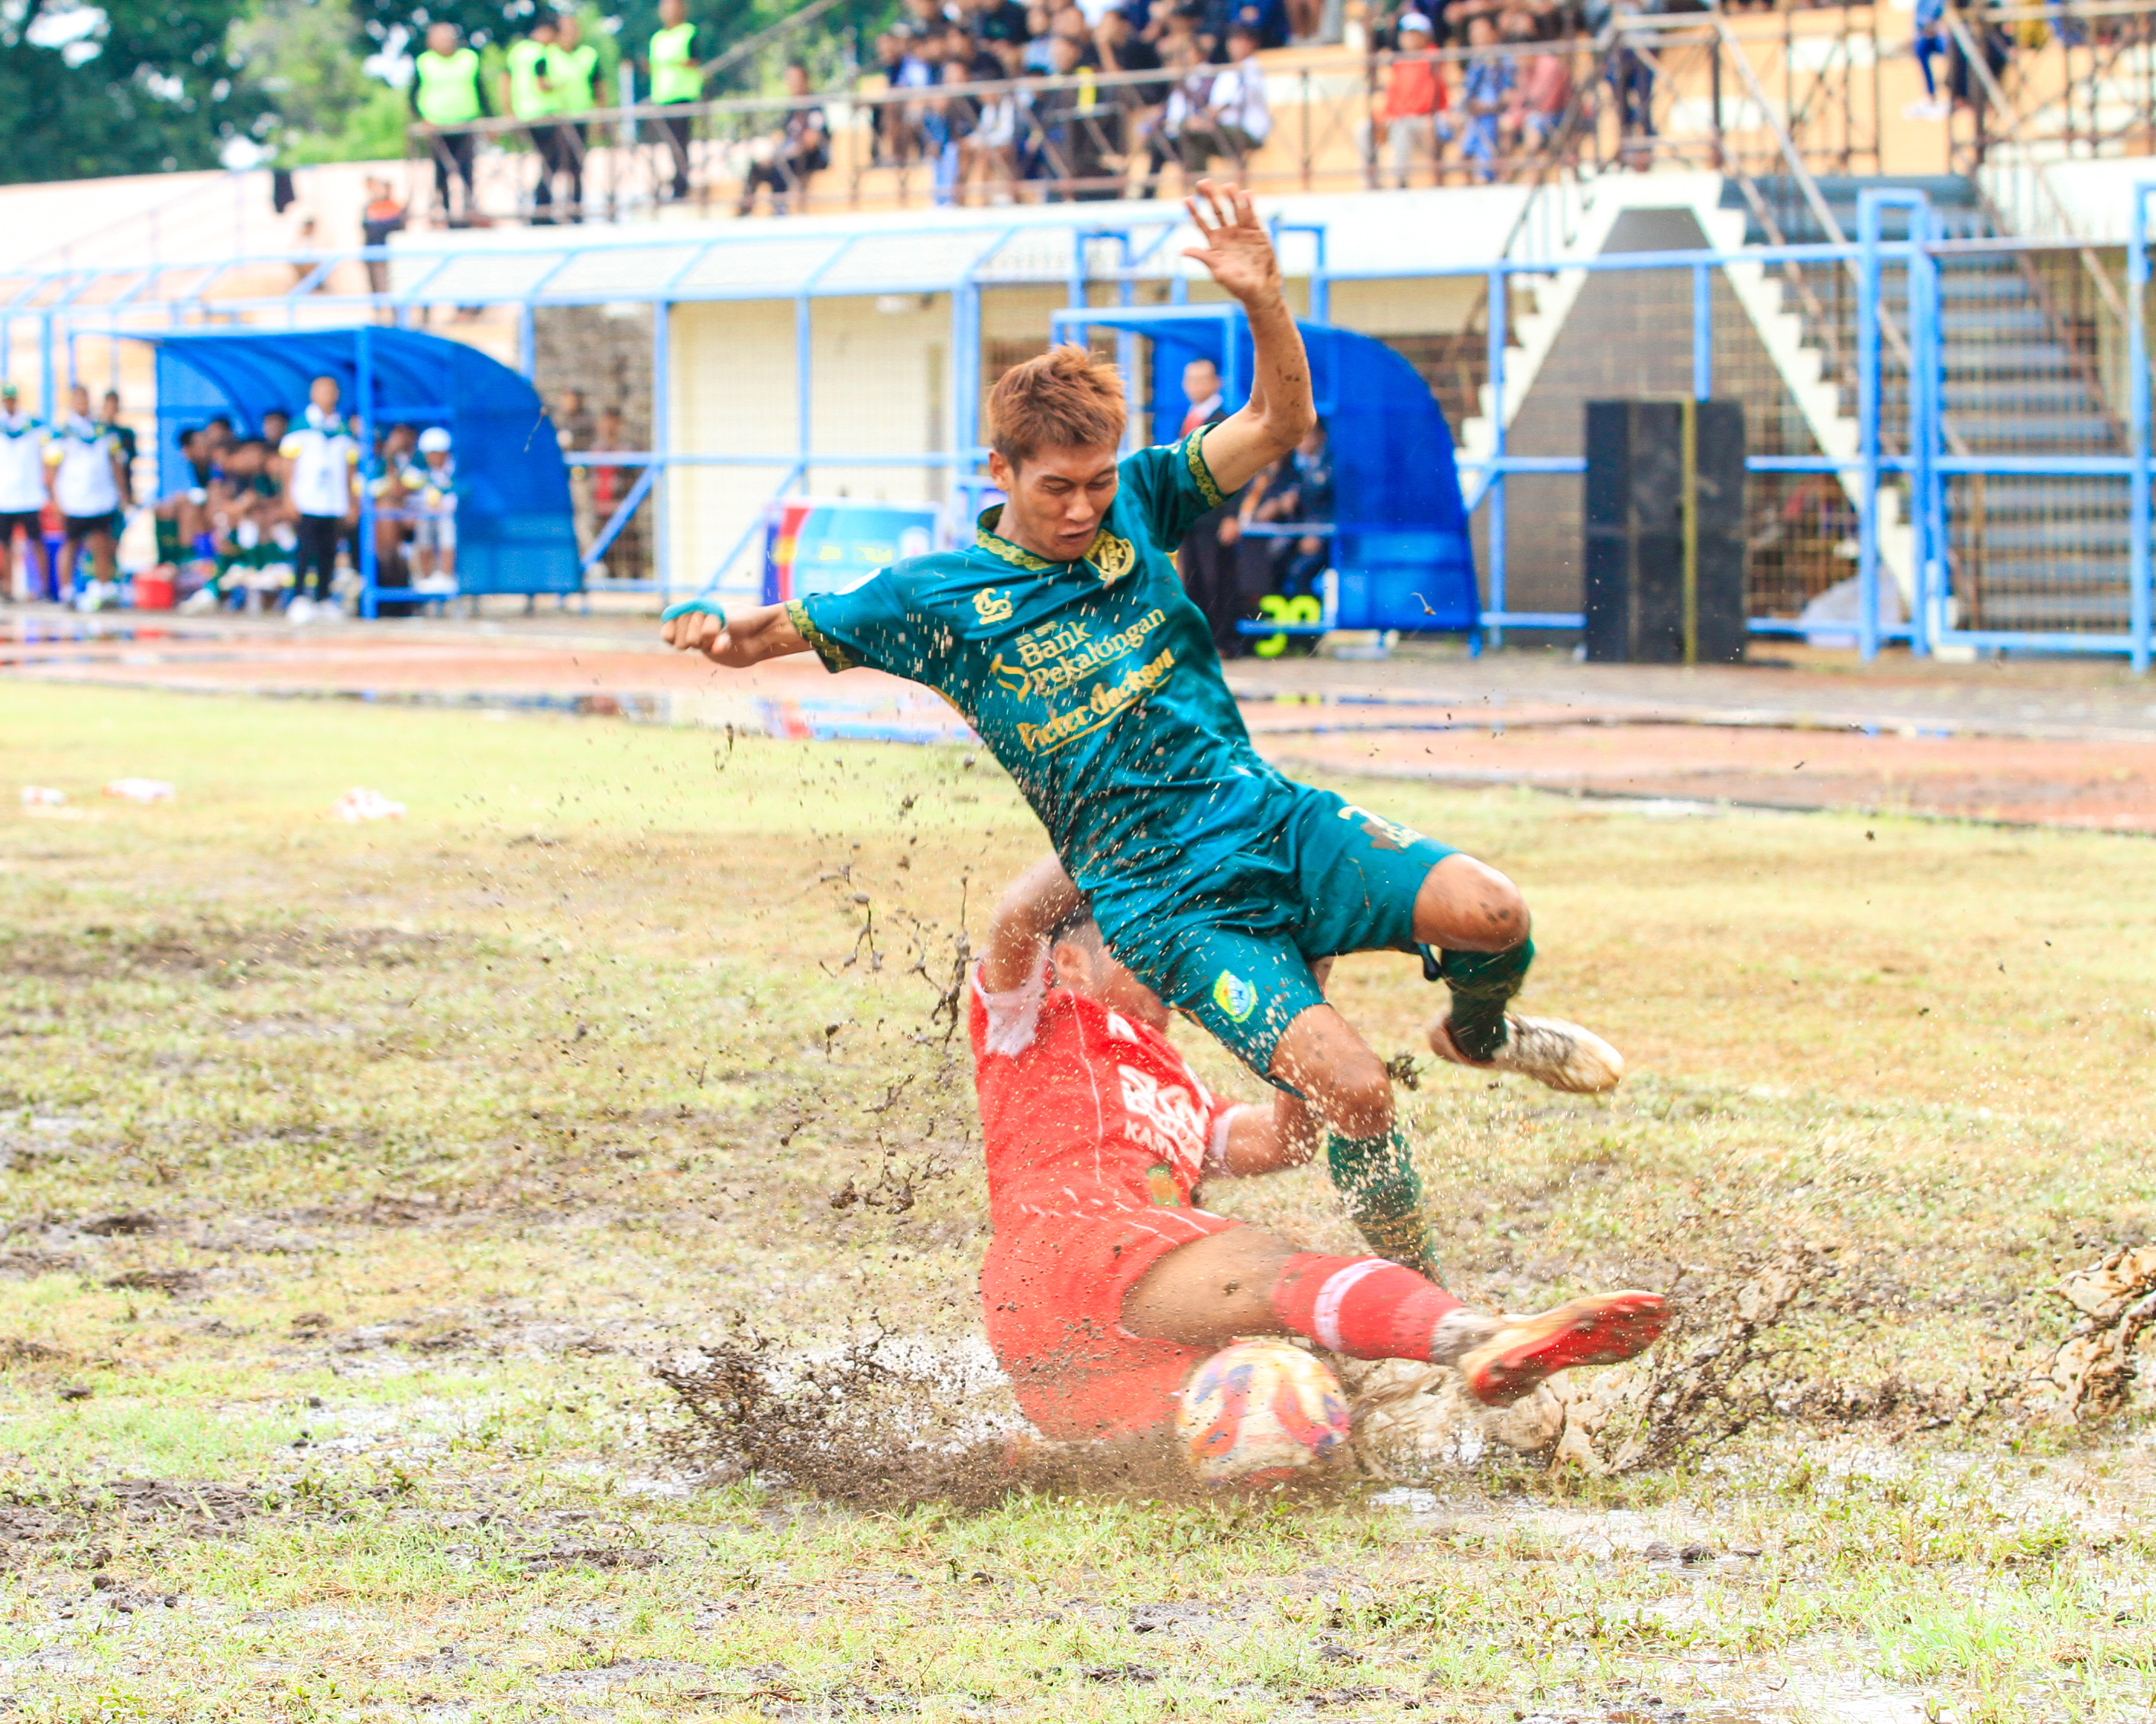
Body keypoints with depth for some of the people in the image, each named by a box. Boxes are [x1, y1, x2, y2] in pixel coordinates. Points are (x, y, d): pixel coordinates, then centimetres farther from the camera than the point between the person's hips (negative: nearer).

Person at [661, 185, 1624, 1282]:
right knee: (1354, 1090, -22)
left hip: (1271, 820, 4)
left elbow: (1280, 426, -1)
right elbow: (768, 636, 3)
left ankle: (1478, 1032, 17)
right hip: (1164, 900, -4)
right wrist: (717, 628, -20)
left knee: (1490, 913, -20)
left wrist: (1263, 303, -18)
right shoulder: (941, 597, -2)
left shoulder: (1138, 500, 6)